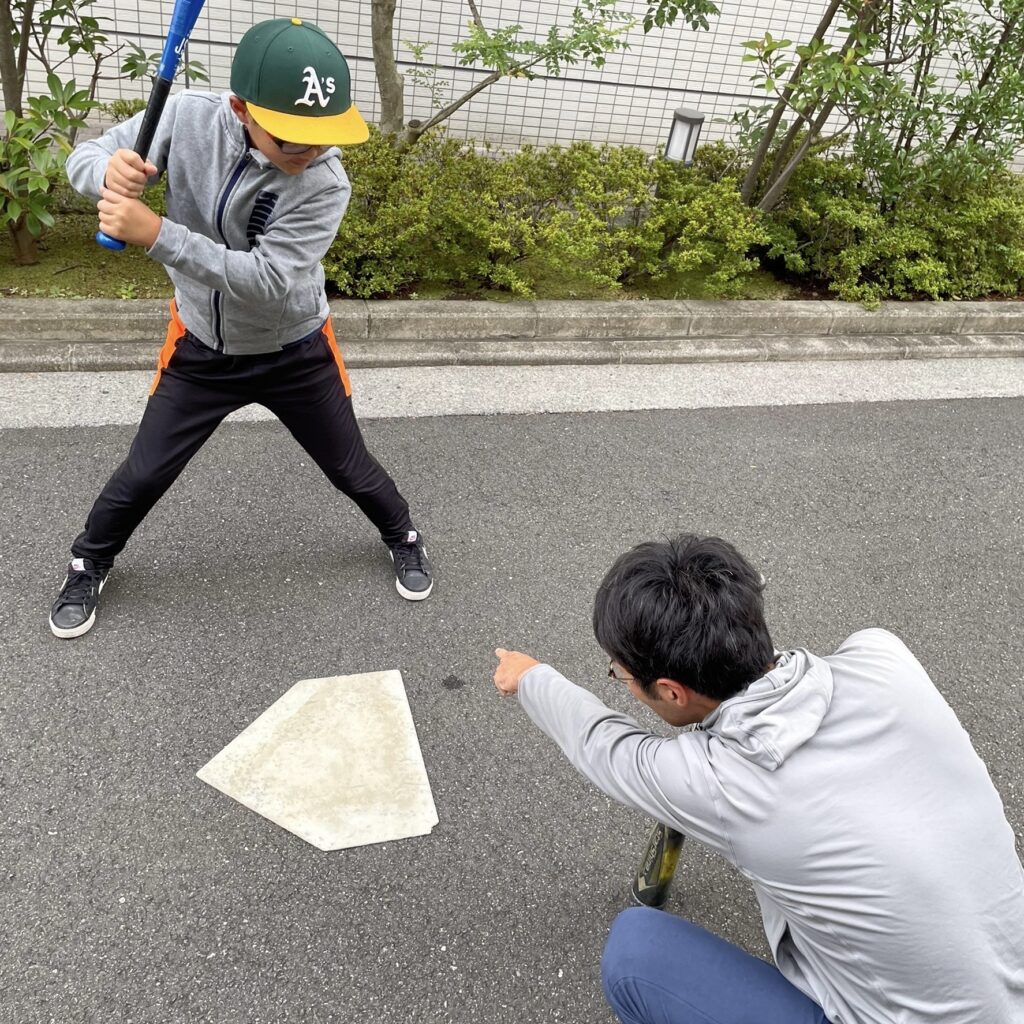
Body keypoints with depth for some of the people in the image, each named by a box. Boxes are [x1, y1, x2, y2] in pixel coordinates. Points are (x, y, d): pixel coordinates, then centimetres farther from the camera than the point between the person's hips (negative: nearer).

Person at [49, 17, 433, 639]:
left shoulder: (325, 183, -29)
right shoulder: (188, 118, -21)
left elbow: (265, 281, -36)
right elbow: (86, 158, -10)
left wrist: (156, 235, -42)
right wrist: (111, 172, -35)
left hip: (294, 354, -1)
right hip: (202, 347, 2)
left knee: (353, 472, 13)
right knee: (143, 475, 10)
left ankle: (403, 537, 45)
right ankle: (90, 565, 40)